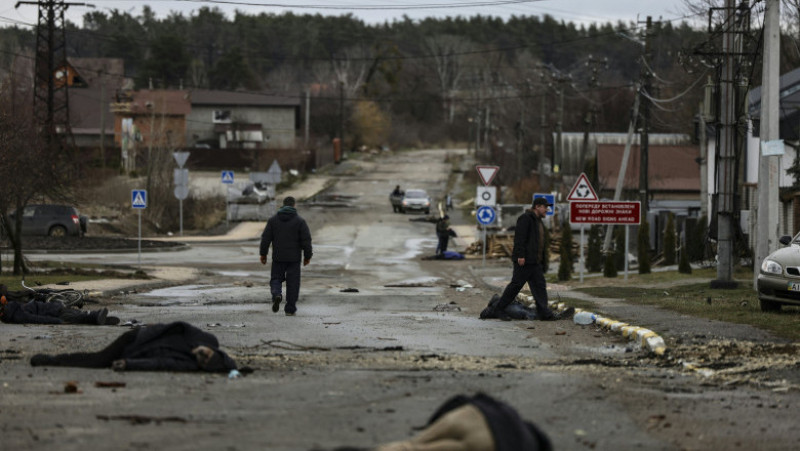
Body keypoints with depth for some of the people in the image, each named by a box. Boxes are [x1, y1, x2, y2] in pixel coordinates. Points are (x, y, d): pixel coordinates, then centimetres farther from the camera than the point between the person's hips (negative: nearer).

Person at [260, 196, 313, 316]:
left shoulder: (273, 220, 2)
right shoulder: (299, 221, -3)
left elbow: (265, 238, 1)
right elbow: (306, 240, -5)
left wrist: (263, 254, 9)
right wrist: (307, 256, 4)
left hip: (278, 257, 1)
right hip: (294, 258, -1)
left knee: (276, 279, 12)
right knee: (292, 283, 5)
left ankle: (276, 294, -19)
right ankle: (290, 309, 6)